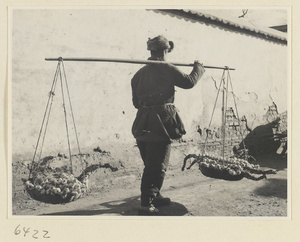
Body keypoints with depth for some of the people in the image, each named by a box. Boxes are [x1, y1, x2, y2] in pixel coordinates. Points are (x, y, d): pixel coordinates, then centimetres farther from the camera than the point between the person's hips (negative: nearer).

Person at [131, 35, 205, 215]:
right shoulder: (168, 69, -6)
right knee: (158, 165, -2)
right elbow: (189, 82, 1)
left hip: (142, 124, 7)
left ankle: (154, 196, 30)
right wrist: (198, 68, 17)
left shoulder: (140, 73, 12)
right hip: (161, 122, -7)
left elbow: (136, 101, 15)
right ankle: (147, 204, -4)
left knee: (150, 163, 18)